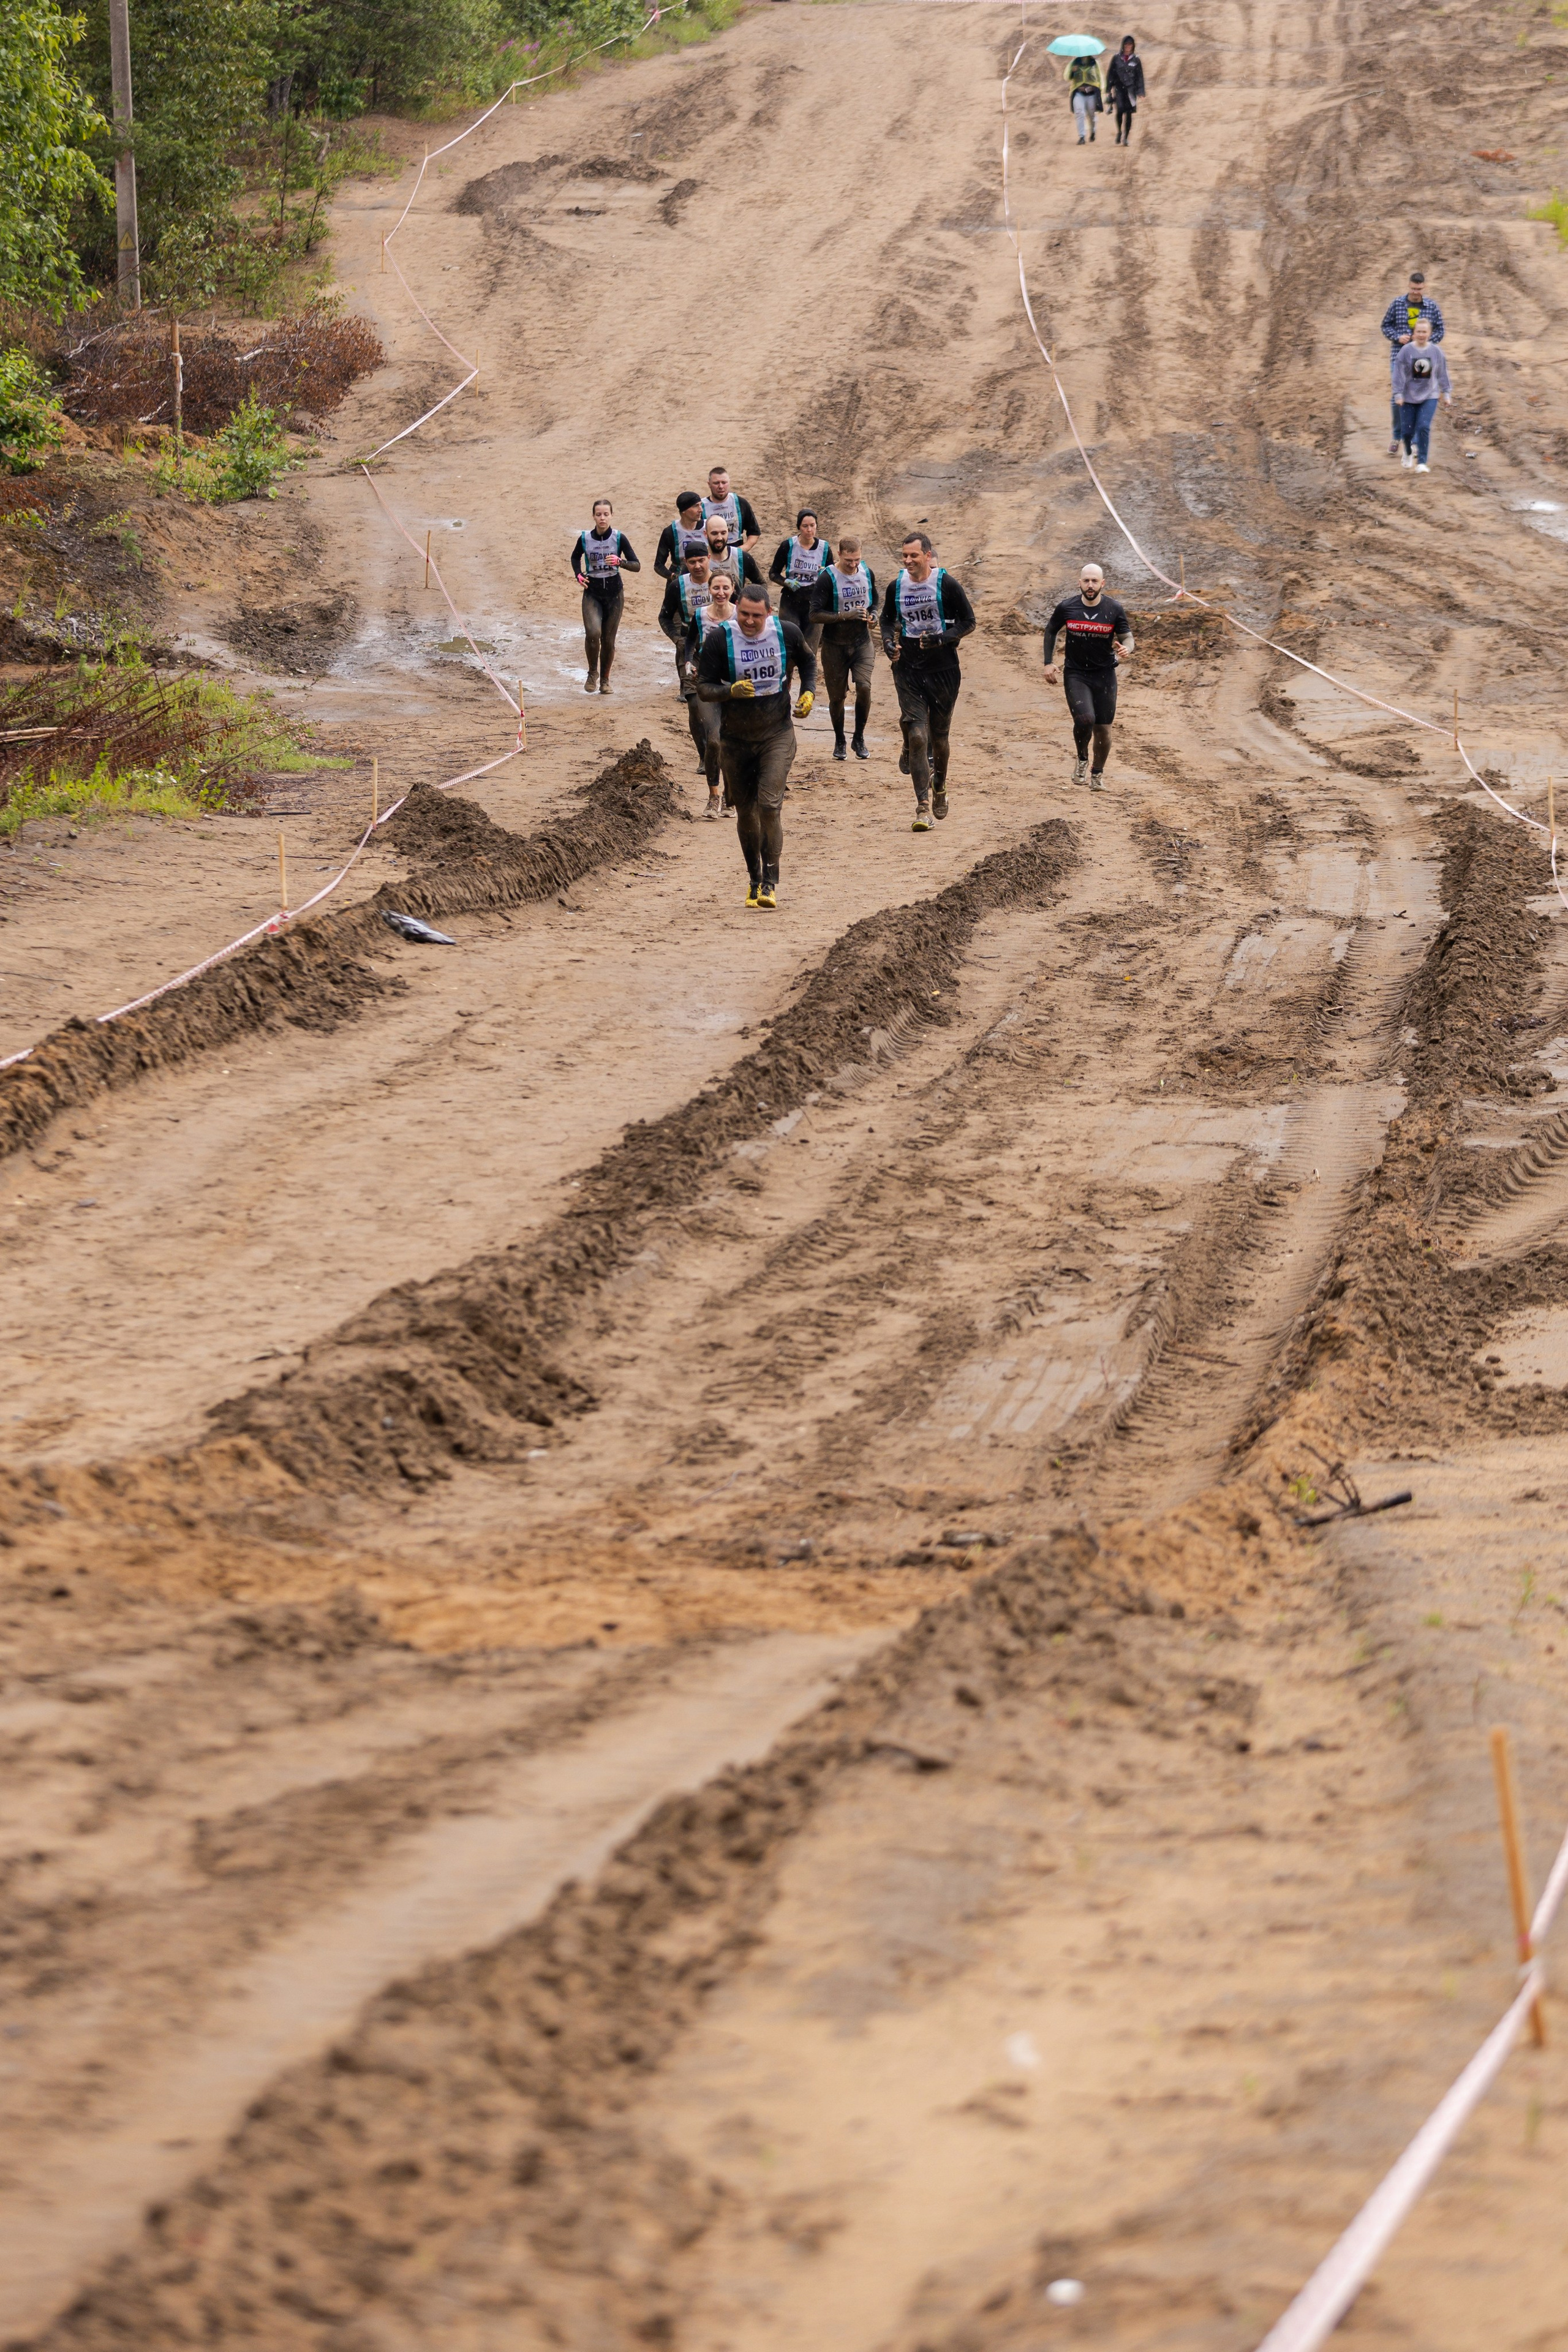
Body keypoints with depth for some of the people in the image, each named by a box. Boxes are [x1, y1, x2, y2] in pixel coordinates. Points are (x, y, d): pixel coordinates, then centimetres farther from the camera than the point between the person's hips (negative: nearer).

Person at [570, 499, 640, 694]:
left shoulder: (619, 538, -7)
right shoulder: (585, 538, -4)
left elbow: (637, 566, -6)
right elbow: (575, 557, 18)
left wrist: (620, 562, -25)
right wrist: (578, 574, 0)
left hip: (614, 592, 0)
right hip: (592, 593, 0)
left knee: (608, 640, 4)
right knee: (593, 633, -22)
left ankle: (605, 679, 26)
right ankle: (592, 673, 3)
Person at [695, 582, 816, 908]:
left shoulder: (787, 634, -6)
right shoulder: (719, 640, -12)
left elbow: (808, 661, 16)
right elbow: (703, 688, -9)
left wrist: (809, 692, 1)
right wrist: (731, 690, -28)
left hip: (777, 736, -1)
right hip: (735, 740, 1)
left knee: (769, 806, -15)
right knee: (745, 812, 9)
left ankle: (770, 884, -9)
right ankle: (754, 881, 27)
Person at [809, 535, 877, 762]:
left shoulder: (867, 573, 1)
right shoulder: (827, 578, -15)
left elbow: (874, 602, 19)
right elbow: (816, 615, -18)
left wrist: (870, 616, -3)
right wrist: (845, 616, -26)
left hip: (862, 642, 2)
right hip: (835, 646, -2)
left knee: (864, 687, -15)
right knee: (837, 697, 5)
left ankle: (859, 739, 3)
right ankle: (839, 742, 27)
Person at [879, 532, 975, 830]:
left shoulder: (946, 584, -8)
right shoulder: (896, 587, 3)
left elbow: (968, 622, -3)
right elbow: (888, 619, 19)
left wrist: (941, 639, -18)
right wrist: (888, 641, -2)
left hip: (943, 670, -2)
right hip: (908, 669, 2)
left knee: (939, 736, 9)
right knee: (917, 735, -10)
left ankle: (939, 788, 38)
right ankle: (923, 807, -9)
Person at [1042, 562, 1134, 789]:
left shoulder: (1115, 609, -7)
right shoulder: (1066, 608, -6)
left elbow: (1127, 636, 1)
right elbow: (1051, 631, 11)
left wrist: (1126, 649, -23)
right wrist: (1049, 663, 4)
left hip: (1105, 675, 1)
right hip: (1075, 674, -1)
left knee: (1103, 729, 5)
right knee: (1085, 719, -23)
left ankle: (1097, 774, 29)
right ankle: (1082, 759, 7)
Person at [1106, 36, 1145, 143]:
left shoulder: (1136, 60, 5)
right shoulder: (1117, 58, 4)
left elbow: (1140, 77, 8)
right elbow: (1110, 73, 8)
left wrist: (1140, 92, 2)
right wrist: (1109, 89, 4)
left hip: (1131, 89, 1)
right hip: (1119, 88, -1)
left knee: (1129, 113, -2)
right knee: (1120, 110, -17)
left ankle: (1126, 137, 7)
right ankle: (1119, 132, 5)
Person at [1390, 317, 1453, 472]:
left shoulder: (1435, 352, -1)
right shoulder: (1406, 351, -7)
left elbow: (1443, 374, 7)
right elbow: (1399, 374, -6)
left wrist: (1447, 394, 9)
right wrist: (1398, 395, -9)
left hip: (1429, 397, 0)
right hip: (1409, 396, 0)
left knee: (1424, 428, -15)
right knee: (1407, 431, 4)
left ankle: (1422, 463, -9)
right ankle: (1408, 454, 36)